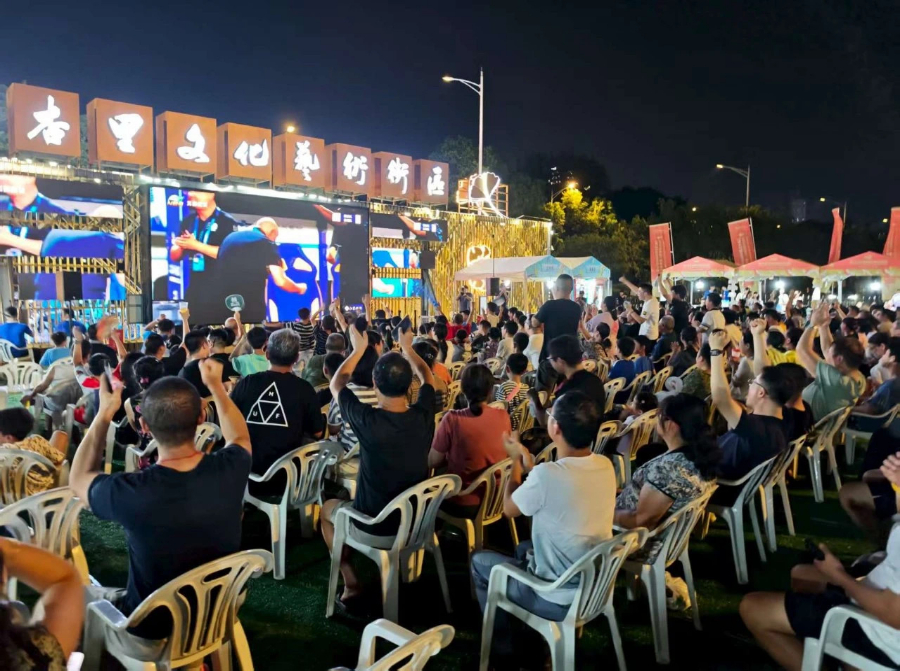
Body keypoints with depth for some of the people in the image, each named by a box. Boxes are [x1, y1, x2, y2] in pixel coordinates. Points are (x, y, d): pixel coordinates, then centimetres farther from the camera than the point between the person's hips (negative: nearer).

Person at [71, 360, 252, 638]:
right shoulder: (229, 469, -24)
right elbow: (240, 438, 4)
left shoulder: (129, 492, -33)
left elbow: (78, 478, -7)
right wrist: (216, 386, 6)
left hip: (155, 626, -3)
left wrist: (104, 414, -5)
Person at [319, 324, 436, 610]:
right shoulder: (423, 416, -16)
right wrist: (408, 349, 20)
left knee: (328, 508, 26)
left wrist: (358, 349, 8)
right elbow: (428, 379, 8)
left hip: (374, 530, -4)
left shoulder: (368, 420, -26)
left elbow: (337, 385, -4)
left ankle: (351, 582, 20)